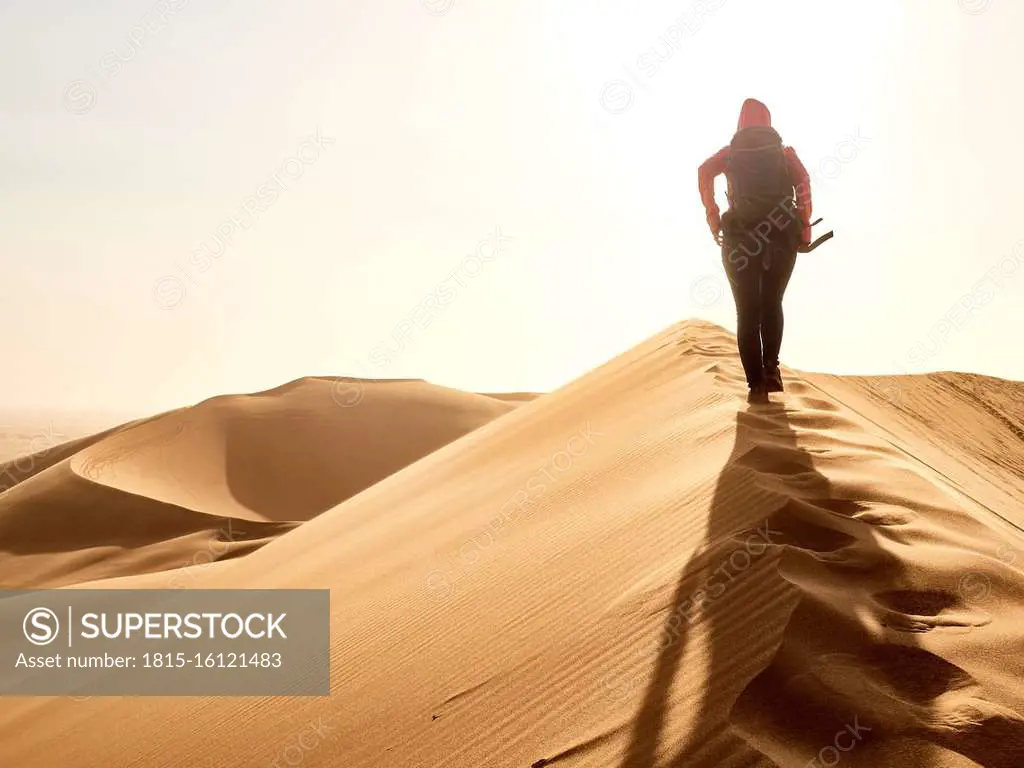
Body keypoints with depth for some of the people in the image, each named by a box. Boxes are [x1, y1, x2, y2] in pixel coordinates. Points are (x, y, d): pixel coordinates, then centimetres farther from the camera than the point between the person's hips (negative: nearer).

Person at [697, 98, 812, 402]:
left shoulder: (731, 152, 14)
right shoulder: (784, 151, 14)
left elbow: (704, 171, -8)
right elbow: (802, 180, -6)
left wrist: (712, 216, -6)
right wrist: (805, 224, -6)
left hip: (739, 238, 0)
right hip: (782, 237, 1)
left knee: (747, 313, 6)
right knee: (772, 304, 19)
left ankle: (756, 383, -4)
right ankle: (770, 367, 0)